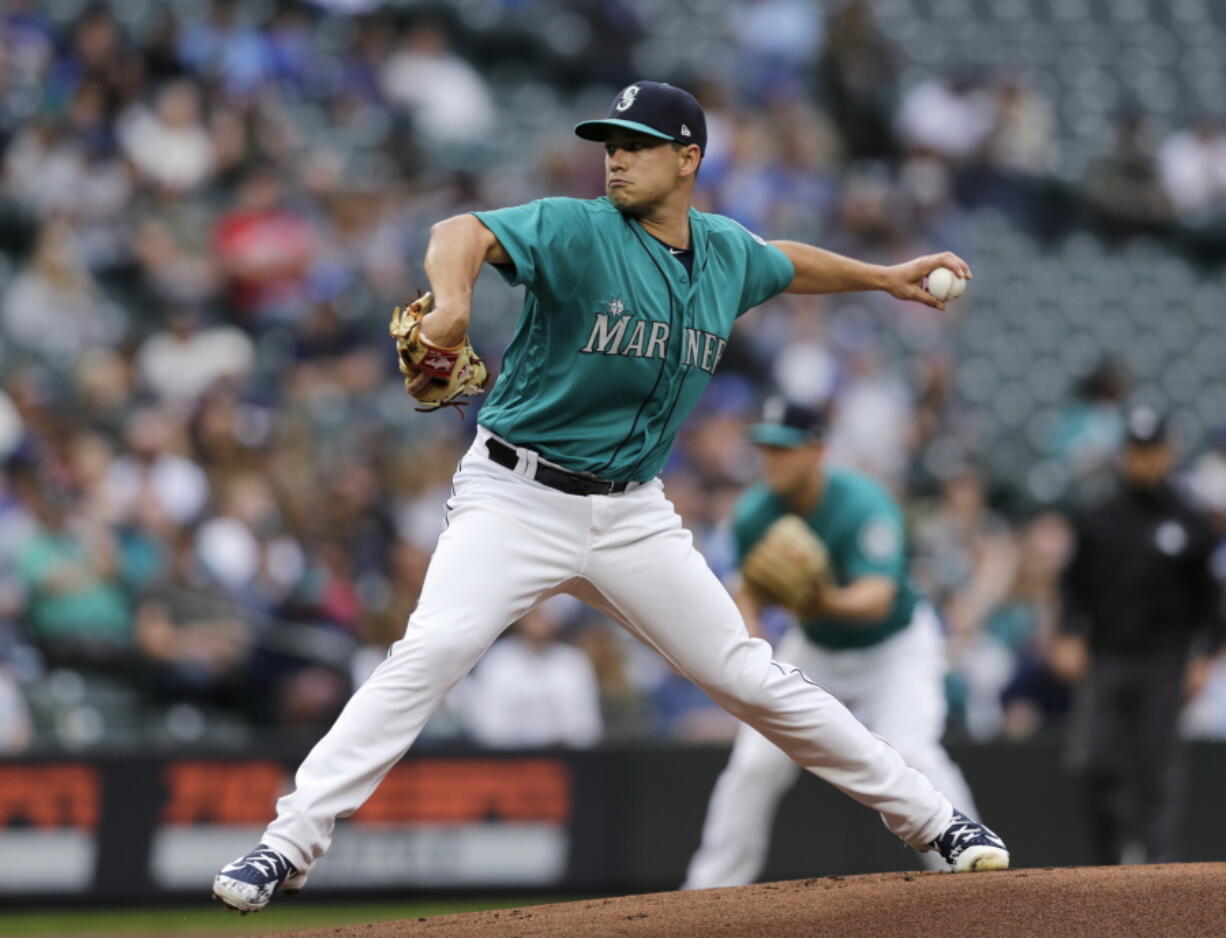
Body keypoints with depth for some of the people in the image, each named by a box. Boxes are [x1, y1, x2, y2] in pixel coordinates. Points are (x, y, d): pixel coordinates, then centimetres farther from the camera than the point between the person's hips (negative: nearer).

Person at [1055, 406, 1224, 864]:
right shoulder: (1095, 521, 9)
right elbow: (1076, 587, 13)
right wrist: (1072, 637, -1)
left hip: (1164, 663, -2)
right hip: (1106, 659, 2)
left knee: (1158, 765, -4)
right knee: (1090, 762, -8)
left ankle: (1160, 858, -1)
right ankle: (1113, 854, 6)